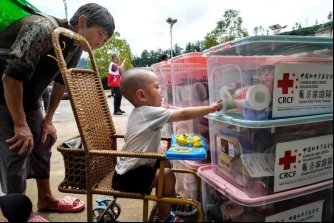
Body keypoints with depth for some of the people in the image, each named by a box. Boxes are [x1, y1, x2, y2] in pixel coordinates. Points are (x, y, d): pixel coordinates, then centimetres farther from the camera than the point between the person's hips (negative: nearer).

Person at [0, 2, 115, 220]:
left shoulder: (76, 47, -3)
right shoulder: (43, 29, -29)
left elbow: (61, 83, 6)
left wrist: (48, 119, 6)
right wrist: (20, 124, -27)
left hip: (29, 99, 8)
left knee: (43, 143, 10)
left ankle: (46, 198, 26)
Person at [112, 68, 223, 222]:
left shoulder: (139, 112, 8)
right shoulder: (150, 112, -23)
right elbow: (184, 114, -25)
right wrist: (211, 108, -15)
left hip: (130, 167, 10)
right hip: (129, 176, -10)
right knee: (167, 175, -19)